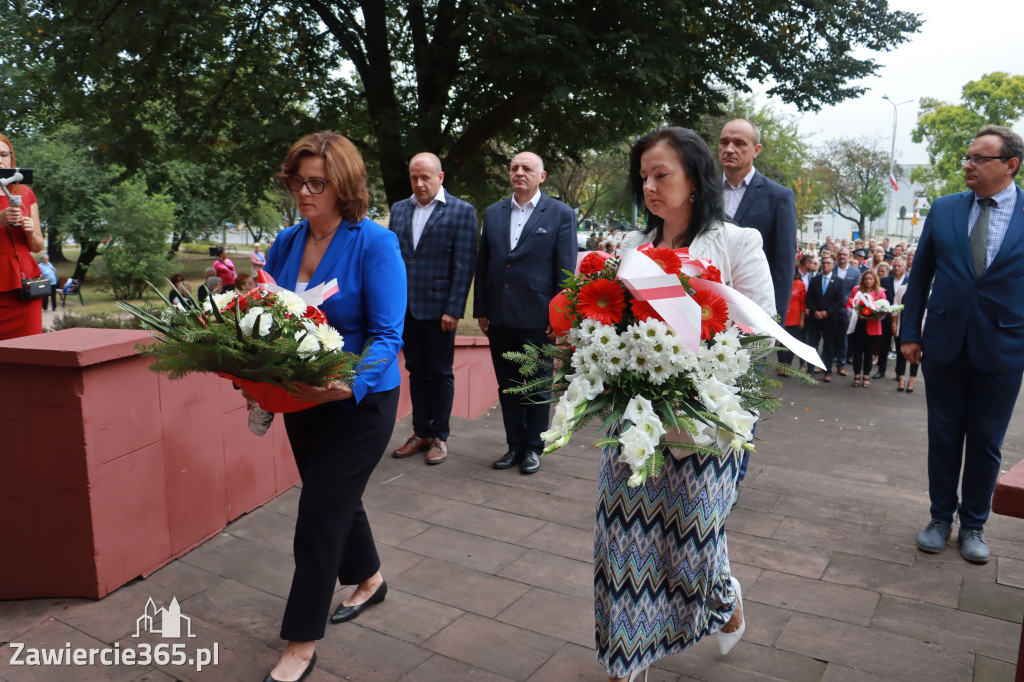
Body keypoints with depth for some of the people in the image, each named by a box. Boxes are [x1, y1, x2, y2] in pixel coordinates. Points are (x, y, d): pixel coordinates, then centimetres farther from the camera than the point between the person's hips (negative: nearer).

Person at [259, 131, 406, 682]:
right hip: (302, 399, 7)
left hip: (358, 403, -6)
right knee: (337, 497, 22)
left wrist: (350, 385, -36)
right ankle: (368, 579, 48)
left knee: (320, 512, -2)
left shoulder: (375, 243, -17)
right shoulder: (286, 243, 2)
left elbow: (387, 336, -20)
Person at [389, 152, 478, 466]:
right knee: (416, 370, 12)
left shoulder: (461, 212, -4)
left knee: (441, 372, 6)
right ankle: (421, 432, 24)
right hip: (405, 307, 5)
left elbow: (464, 265, -8)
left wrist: (453, 309, -13)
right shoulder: (399, 210, 11)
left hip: (438, 308, -5)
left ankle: (440, 436, 18)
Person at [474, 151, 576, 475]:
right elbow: (482, 263, 11)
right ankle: (515, 445, 26)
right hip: (500, 317, 4)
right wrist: (481, 309, 7)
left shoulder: (561, 214, -2)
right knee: (507, 385, 12)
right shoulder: (493, 213, 10)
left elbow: (565, 269, -4)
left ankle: (534, 447, 24)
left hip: (538, 318, -4)